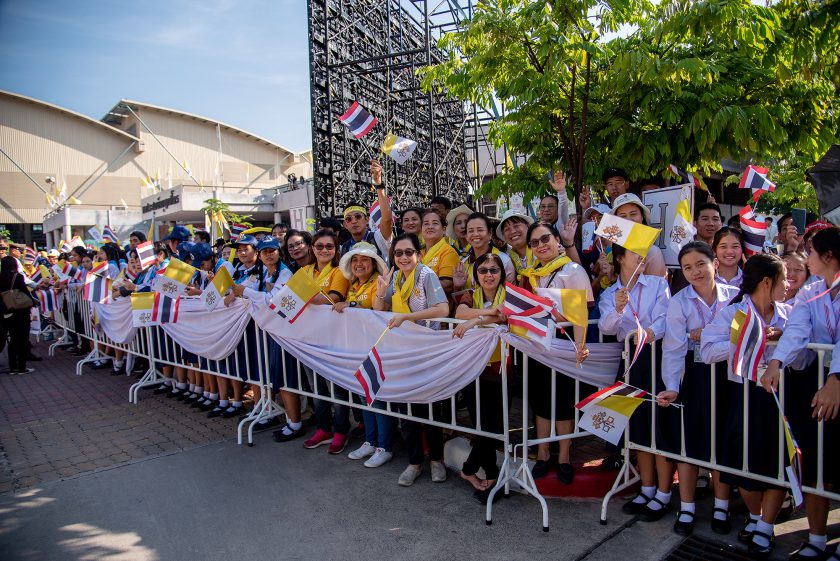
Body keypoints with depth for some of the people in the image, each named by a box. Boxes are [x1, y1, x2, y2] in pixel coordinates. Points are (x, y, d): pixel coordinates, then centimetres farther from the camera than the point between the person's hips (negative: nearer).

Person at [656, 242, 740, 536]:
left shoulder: (735, 296, -3)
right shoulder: (679, 302, -7)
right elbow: (673, 348, -13)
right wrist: (672, 387, -22)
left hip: (727, 374, 1)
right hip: (693, 376, -1)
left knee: (723, 438, 10)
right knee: (688, 438, 5)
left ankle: (721, 508, 28)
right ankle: (686, 510, 19)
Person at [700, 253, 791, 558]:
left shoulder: (789, 313, 5)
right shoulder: (732, 312, -8)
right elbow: (707, 351, -20)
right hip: (745, 396, -3)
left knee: (780, 462, 5)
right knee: (747, 463, 7)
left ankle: (764, 529, 23)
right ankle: (755, 516, 36)